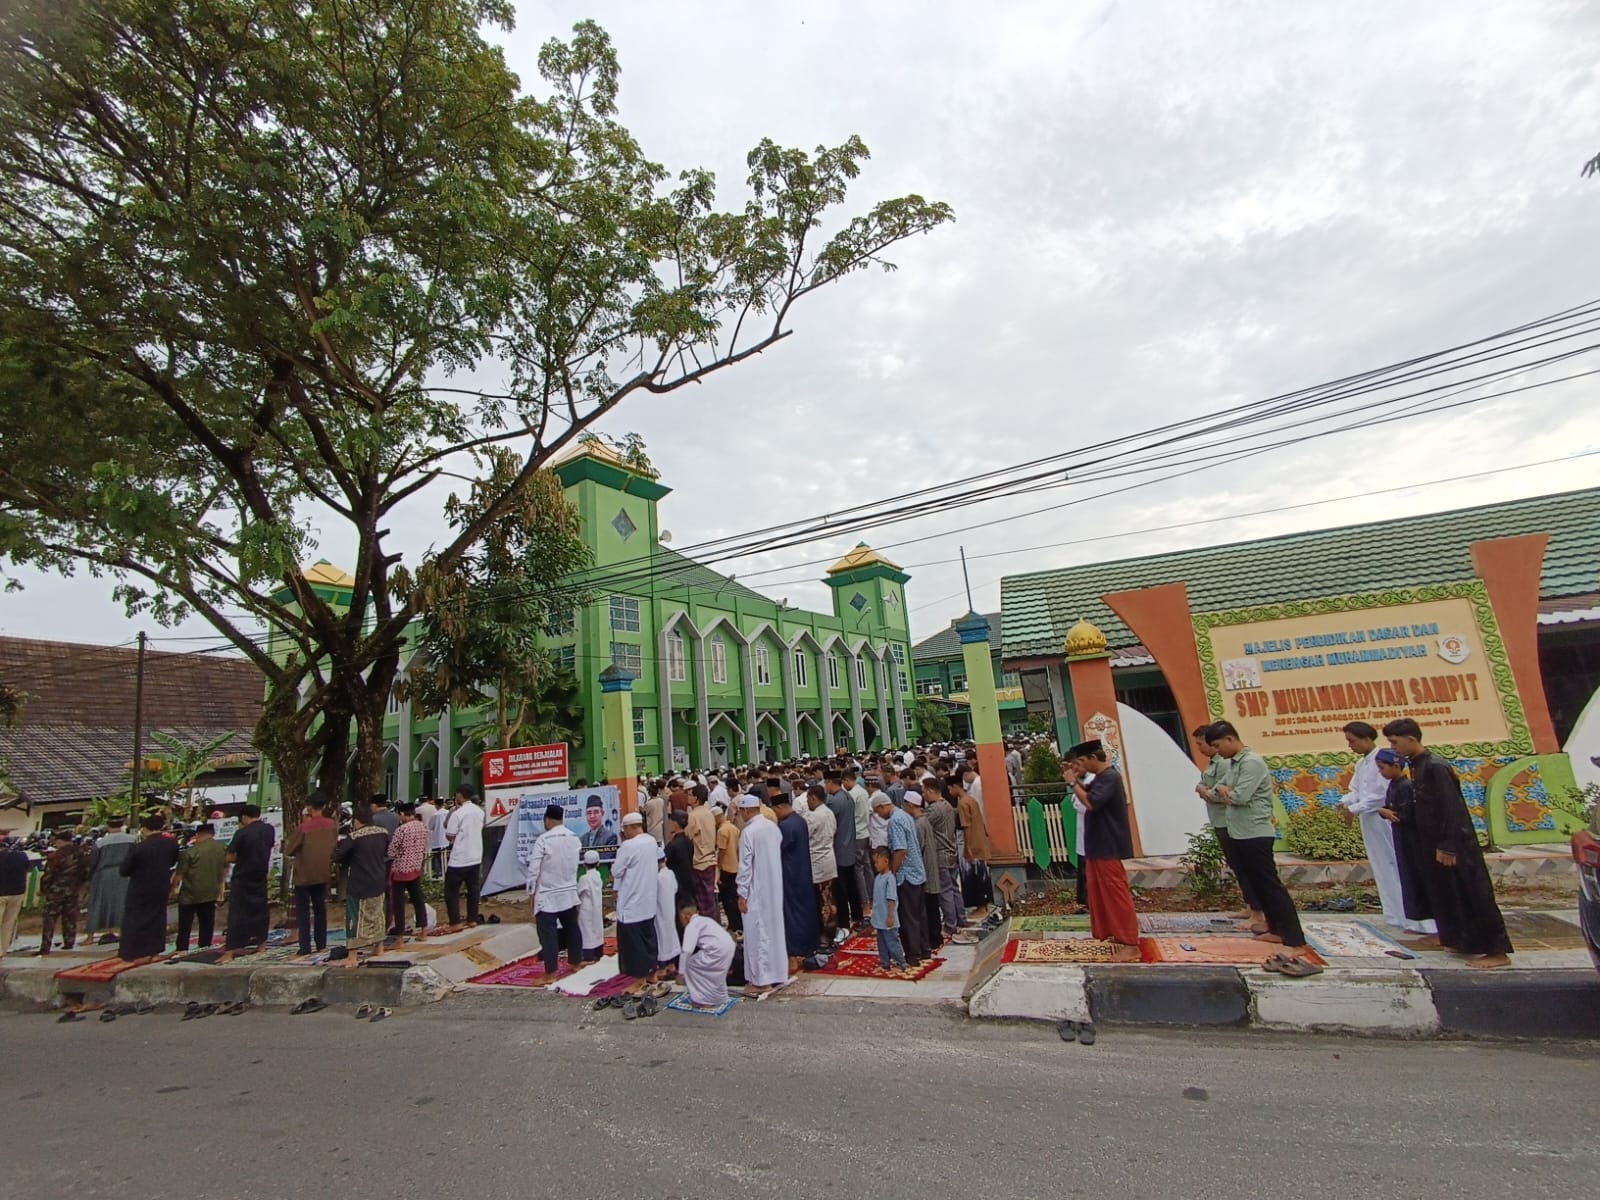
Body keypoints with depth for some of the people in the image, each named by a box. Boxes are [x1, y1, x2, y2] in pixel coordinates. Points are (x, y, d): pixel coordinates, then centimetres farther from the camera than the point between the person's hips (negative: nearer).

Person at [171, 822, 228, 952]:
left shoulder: (190, 851, -16)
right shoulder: (223, 848, 0)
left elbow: (180, 873, -11)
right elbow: (225, 869, 12)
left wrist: (174, 887, 6)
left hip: (190, 893, -4)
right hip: (211, 892, 4)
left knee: (185, 924, 8)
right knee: (207, 922, 13)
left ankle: (182, 949, 10)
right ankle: (205, 947, 17)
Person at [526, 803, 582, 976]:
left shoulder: (543, 840, -16)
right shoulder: (575, 838, 2)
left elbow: (533, 868, -13)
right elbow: (575, 864, 8)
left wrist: (531, 892, -3)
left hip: (548, 895, -6)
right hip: (570, 893, 6)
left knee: (548, 933, 2)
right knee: (571, 928, 18)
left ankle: (551, 973, 5)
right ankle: (575, 963, 31)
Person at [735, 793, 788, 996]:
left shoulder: (748, 832, -18)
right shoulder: (773, 827, 2)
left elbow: (745, 867, -17)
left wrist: (742, 894, -10)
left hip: (756, 890, -7)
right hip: (774, 887, 7)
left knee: (758, 932, 2)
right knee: (774, 928, 15)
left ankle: (761, 980, 9)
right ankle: (777, 974, 25)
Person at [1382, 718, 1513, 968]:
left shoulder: (1435, 767, -19)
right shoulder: (1418, 765, 8)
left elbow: (1452, 809, -21)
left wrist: (1448, 846, -20)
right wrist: (1437, 846, 19)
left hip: (1456, 843, -9)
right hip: (1437, 843, 9)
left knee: (1475, 895, -2)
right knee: (1447, 894, 15)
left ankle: (1498, 951, 5)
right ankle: (1466, 942, 26)